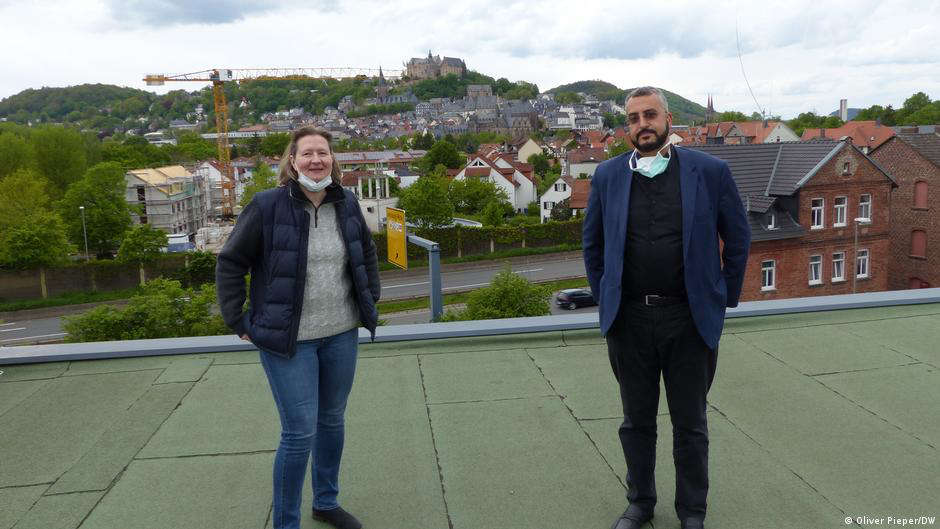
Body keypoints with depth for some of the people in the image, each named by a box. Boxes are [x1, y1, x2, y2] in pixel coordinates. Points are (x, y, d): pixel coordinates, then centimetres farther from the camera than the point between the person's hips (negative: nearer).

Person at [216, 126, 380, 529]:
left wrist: (370, 301, 13)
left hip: (342, 334, 5)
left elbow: (367, 252, 19)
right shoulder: (268, 206, -13)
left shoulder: (347, 204, 1)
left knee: (332, 421, 17)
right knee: (299, 434, -4)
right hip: (289, 341, -5)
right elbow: (230, 263, -6)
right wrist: (238, 322, -7)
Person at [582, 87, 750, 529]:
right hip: (629, 320, 2)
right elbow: (593, 244, 13)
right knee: (636, 422, 15)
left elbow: (738, 238, 5)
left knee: (690, 425, 12)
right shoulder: (607, 176, 2)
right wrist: (605, 298, 9)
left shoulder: (710, 172, -3)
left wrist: (724, 299, 5)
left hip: (689, 319, -1)